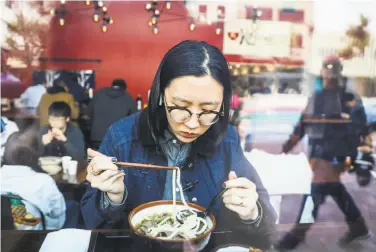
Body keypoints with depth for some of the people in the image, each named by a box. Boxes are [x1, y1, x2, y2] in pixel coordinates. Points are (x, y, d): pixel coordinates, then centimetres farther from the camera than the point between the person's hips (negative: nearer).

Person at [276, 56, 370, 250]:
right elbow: (303, 122, 18)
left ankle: (297, 234, 4)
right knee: (334, 188, 14)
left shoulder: (348, 97, -3)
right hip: (317, 150, 7)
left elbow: (359, 125, -5)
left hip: (335, 151, -7)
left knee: (317, 188, -7)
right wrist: (291, 142, 12)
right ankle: (359, 227, 33)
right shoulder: (315, 97, 14)